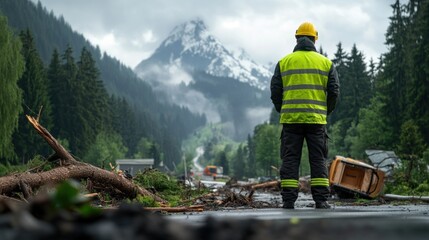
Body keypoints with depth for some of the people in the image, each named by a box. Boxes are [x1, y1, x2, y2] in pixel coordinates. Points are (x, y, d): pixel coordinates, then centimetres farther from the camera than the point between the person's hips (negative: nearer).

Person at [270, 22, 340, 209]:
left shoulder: (284, 62, 7)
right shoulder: (325, 62, 8)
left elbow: (275, 92, 3)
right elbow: (334, 91, 3)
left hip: (290, 118, 0)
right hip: (316, 119, 0)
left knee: (290, 159, 3)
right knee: (318, 159, 5)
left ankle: (289, 201, -1)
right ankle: (321, 200, 0)